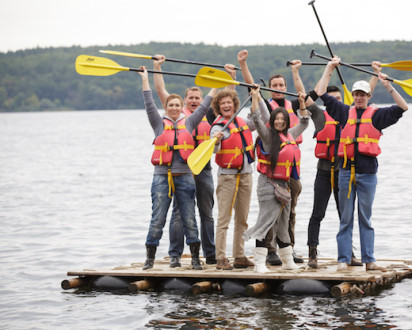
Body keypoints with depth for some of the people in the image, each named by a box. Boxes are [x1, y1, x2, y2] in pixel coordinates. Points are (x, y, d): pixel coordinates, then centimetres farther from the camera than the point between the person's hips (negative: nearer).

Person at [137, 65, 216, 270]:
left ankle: (195, 258, 9)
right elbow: (149, 104, 2)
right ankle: (150, 257, 8)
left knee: (189, 220, 2)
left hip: (184, 176, 1)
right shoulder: (159, 124, 8)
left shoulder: (188, 123, 12)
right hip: (162, 176, -1)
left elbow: (203, 107, 15)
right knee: (157, 220, -1)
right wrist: (145, 79, 1)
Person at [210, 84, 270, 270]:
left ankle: (240, 256, 13)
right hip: (227, 175, -6)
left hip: (246, 174, 6)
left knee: (242, 218, 8)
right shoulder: (218, 127, -6)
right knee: (224, 219, -8)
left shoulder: (243, 123, 11)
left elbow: (265, 119, 19)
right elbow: (213, 150, -17)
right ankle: (221, 258, -8)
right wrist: (215, 141, -38)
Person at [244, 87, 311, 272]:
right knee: (266, 221, -11)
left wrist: (302, 103, 23)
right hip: (268, 182, -7)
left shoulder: (290, 135, 14)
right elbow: (257, 120, -19)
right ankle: (260, 263, -10)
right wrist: (255, 98, -24)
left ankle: (288, 261, 25)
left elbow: (304, 123, 29)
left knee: (282, 225, 16)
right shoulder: (268, 135, -5)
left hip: (284, 184, 7)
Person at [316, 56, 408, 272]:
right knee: (345, 218, 3)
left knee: (365, 218, 6)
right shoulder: (345, 112, 11)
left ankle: (369, 260, 9)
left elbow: (402, 107, -1)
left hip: (368, 172, -1)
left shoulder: (376, 115, 8)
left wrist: (387, 86, -8)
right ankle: (343, 260, 6)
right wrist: (329, 68, 11)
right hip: (346, 171, 1)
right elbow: (321, 94, 12)